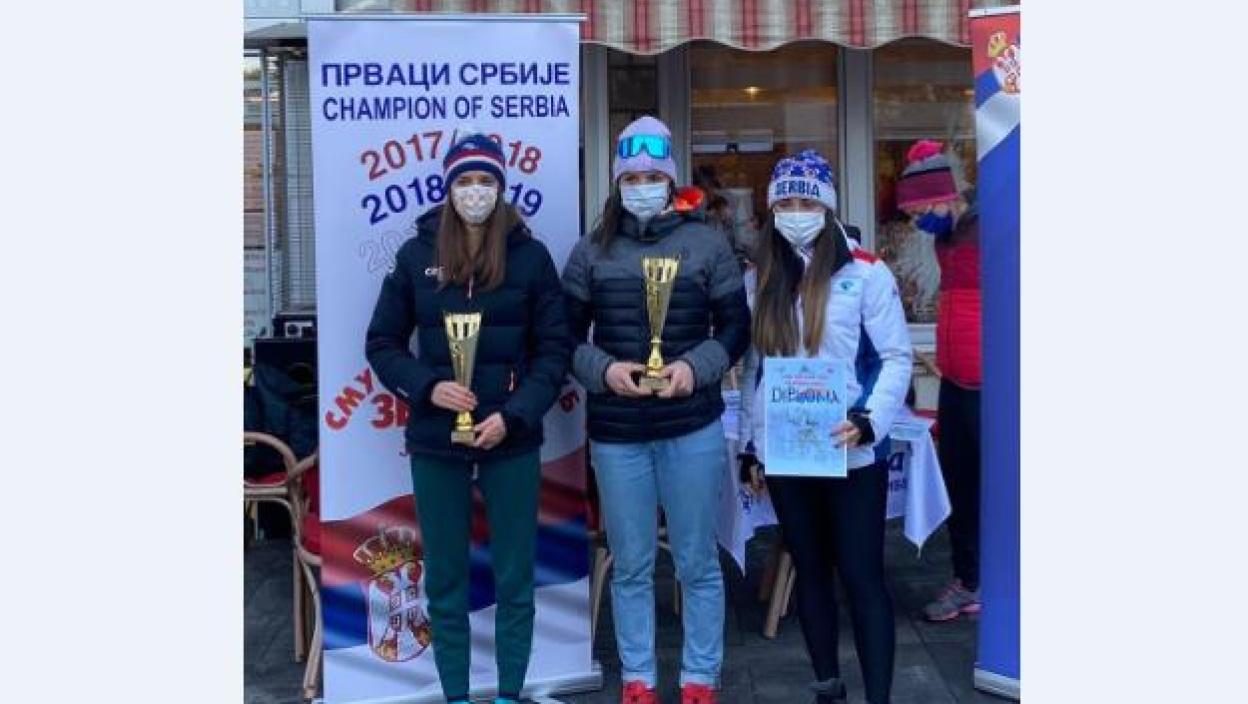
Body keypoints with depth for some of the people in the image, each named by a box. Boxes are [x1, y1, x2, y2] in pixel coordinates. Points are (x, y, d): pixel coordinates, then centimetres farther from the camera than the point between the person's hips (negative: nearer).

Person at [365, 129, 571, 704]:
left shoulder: (531, 257, -1)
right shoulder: (416, 256, 3)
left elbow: (556, 348, -1)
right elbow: (382, 343, 6)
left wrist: (515, 415, -14)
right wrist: (427, 388, -11)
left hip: (512, 441, -1)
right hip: (435, 442, 1)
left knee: (514, 579, 6)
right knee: (445, 582, 9)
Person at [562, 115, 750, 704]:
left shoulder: (706, 244, 1)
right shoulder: (591, 251, 4)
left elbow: (736, 327, 4)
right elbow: (568, 336, 6)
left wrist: (696, 366, -13)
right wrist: (602, 369, -13)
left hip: (692, 428, -1)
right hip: (615, 432, 1)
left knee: (697, 563, 8)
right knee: (630, 566, 11)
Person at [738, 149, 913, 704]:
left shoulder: (865, 273, -6)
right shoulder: (758, 281, 9)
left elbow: (896, 356, -6)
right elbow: (752, 368, 12)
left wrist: (868, 421, -20)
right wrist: (750, 442, 9)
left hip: (853, 455, -4)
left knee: (862, 576, -1)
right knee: (810, 571, 15)